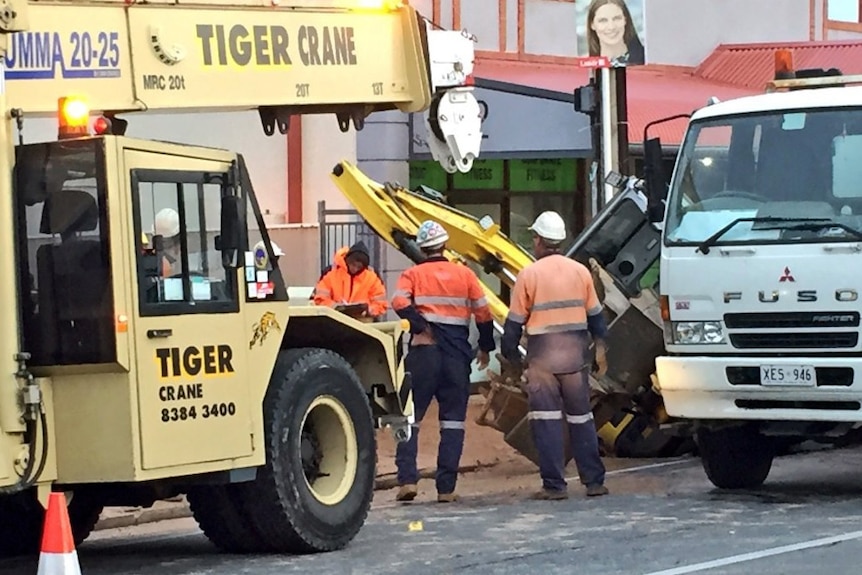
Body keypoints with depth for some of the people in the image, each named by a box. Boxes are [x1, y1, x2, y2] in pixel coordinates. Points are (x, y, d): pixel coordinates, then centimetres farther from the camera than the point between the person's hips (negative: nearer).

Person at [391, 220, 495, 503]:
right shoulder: (465, 274, 7)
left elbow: (399, 302, -16)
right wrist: (485, 348, 18)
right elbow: (483, 313, 7)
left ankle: (407, 480, -5)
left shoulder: (413, 274, 3)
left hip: (424, 352, -1)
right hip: (457, 354, 1)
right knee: (453, 419, 5)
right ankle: (446, 488, 1)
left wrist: (421, 328, -11)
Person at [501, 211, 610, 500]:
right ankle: (594, 481, 10)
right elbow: (595, 315, 8)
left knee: (546, 420, 0)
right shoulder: (581, 272, 5)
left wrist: (511, 355, 10)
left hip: (543, 357, -3)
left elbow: (514, 323, -2)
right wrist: (600, 349, 14)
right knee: (581, 418, 10)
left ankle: (554, 485, -4)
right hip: (575, 355, 3)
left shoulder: (528, 275, -5)